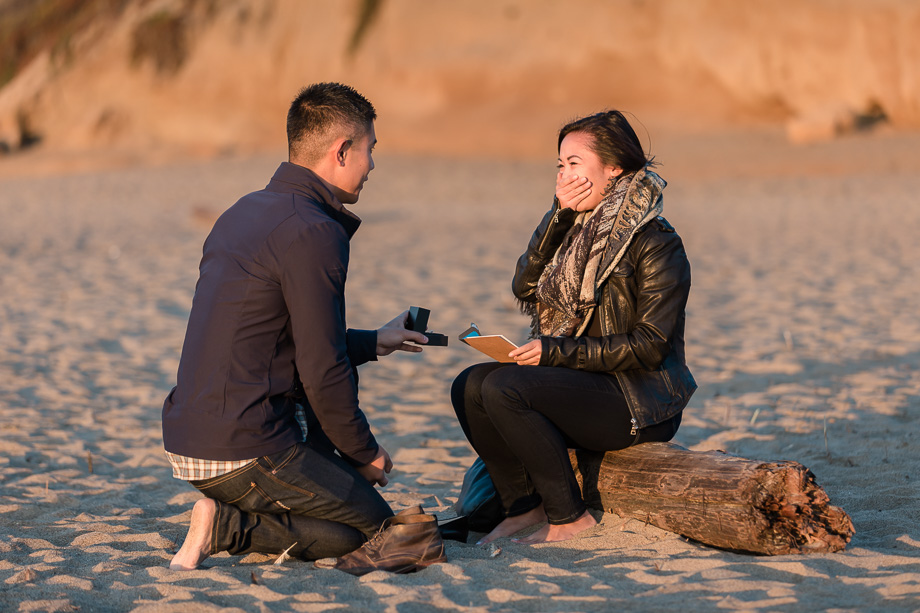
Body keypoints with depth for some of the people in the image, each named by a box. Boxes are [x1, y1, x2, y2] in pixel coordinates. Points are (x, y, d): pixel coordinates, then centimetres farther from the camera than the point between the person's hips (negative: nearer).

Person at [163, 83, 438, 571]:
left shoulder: (244, 213, 14)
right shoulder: (314, 232, -16)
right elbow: (322, 372, -16)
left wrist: (374, 342, 31)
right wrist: (366, 452, 0)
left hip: (185, 435, 9)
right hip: (242, 452, -9)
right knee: (374, 529, 7)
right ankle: (229, 527, -7)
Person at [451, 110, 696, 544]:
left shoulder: (655, 244, -12)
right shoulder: (576, 227, 13)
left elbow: (650, 345, -17)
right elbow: (524, 288, 0)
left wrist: (558, 351, -21)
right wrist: (559, 216, -9)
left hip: (641, 404, -8)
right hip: (579, 382, 8)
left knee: (505, 389, -25)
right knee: (470, 386, -10)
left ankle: (568, 517, -14)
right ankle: (523, 507, -2)